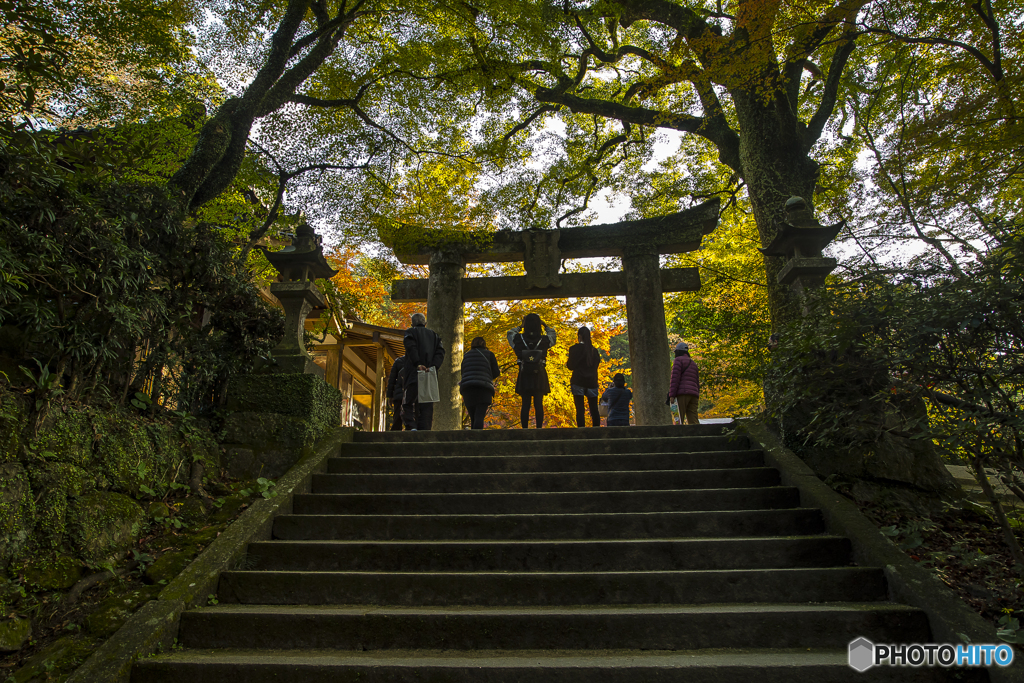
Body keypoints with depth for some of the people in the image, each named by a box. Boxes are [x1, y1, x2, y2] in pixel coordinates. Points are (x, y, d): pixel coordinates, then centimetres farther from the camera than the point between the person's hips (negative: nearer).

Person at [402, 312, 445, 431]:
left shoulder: (410, 332, 10)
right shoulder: (434, 335, 21)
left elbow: (411, 348, -11)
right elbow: (440, 352, 4)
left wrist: (417, 364, -20)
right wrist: (433, 366, -8)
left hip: (414, 374, -3)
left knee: (408, 403, 2)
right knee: (427, 406, 4)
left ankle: (411, 426, -17)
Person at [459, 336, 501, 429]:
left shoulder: (466, 355, 23)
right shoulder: (489, 354, 14)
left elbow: (462, 372, 21)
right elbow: (495, 372, 7)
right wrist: (499, 371, 29)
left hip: (467, 387, 4)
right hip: (483, 388, -3)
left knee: (473, 417, 10)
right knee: (479, 416, -15)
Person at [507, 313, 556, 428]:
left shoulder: (519, 339, -4)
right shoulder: (544, 340, -3)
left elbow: (510, 333, 18)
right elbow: (552, 333, 20)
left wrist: (520, 327, 28)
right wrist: (545, 326, 30)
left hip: (524, 376, 1)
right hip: (540, 375, 0)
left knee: (525, 405, 5)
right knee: (539, 405, 2)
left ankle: (524, 429, 4)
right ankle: (539, 428, 0)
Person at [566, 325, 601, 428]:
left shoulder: (575, 348, -5)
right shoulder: (594, 350, 9)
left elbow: (571, 365, -6)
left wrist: (567, 363, 14)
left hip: (578, 382, -4)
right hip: (592, 382, 4)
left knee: (580, 409, -4)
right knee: (594, 409, 8)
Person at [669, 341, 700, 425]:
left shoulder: (678, 360, 4)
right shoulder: (693, 364, 28)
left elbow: (675, 378, -9)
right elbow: (697, 382, 24)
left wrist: (671, 395, -14)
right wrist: (696, 397, 22)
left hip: (682, 393, -7)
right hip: (693, 395, 7)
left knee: (678, 421, -10)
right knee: (693, 421, -1)